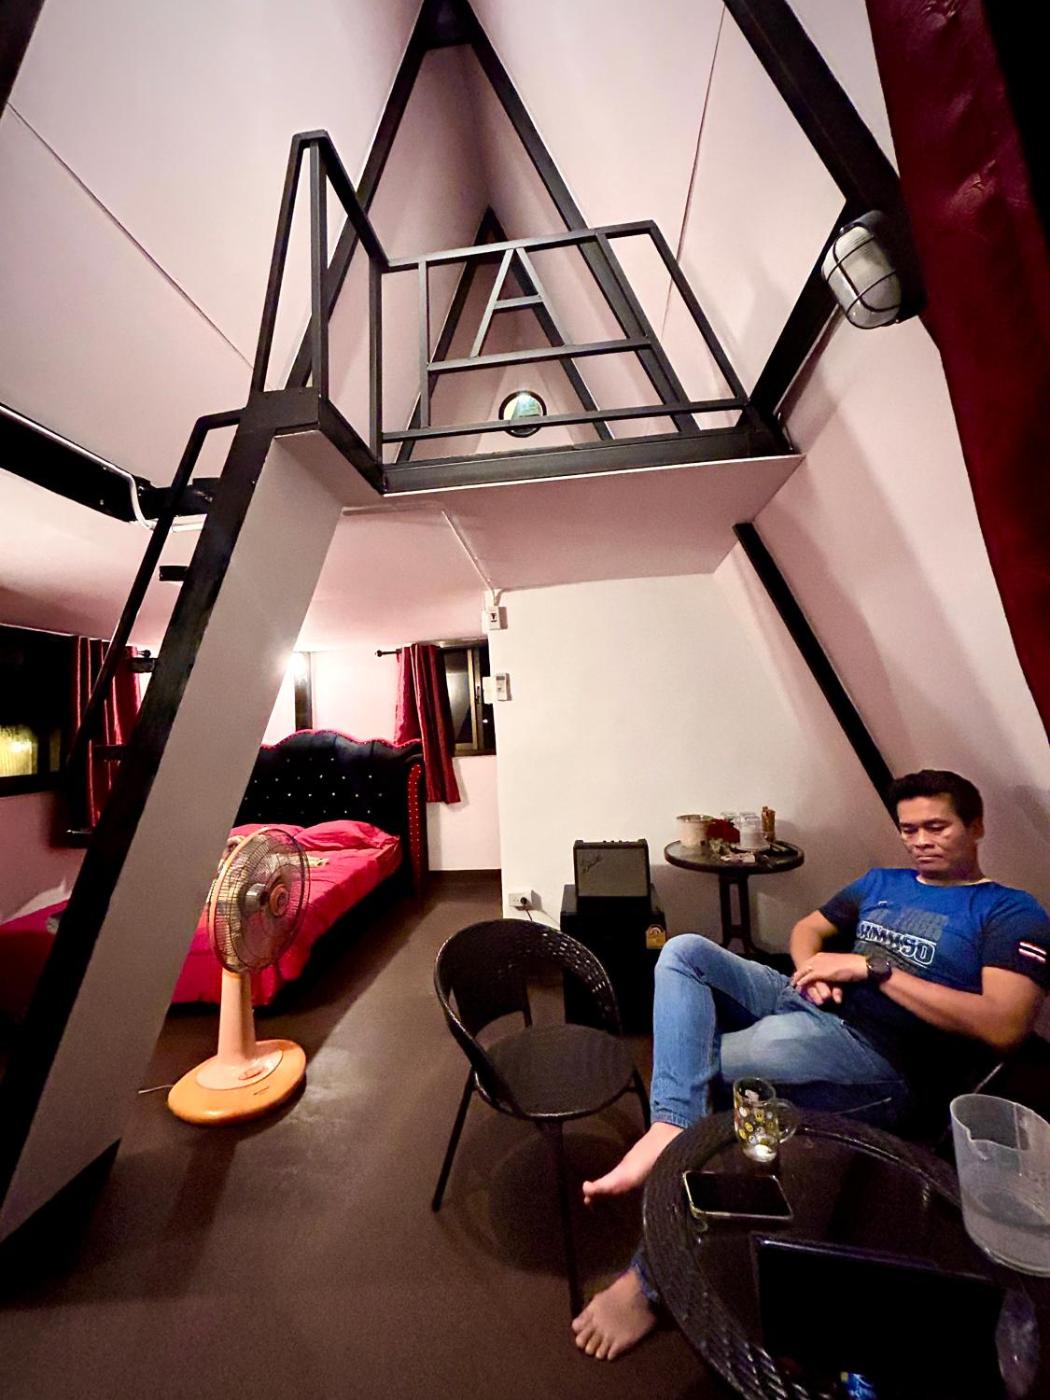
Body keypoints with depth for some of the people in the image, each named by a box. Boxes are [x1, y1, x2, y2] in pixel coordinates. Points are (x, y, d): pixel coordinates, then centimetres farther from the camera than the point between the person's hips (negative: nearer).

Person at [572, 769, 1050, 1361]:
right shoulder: (881, 882, 22)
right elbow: (807, 928, 26)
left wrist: (873, 967, -11)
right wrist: (812, 971, 4)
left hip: (878, 1058, -6)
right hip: (807, 1007, 7)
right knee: (685, 951, -13)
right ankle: (669, 1128, -25)